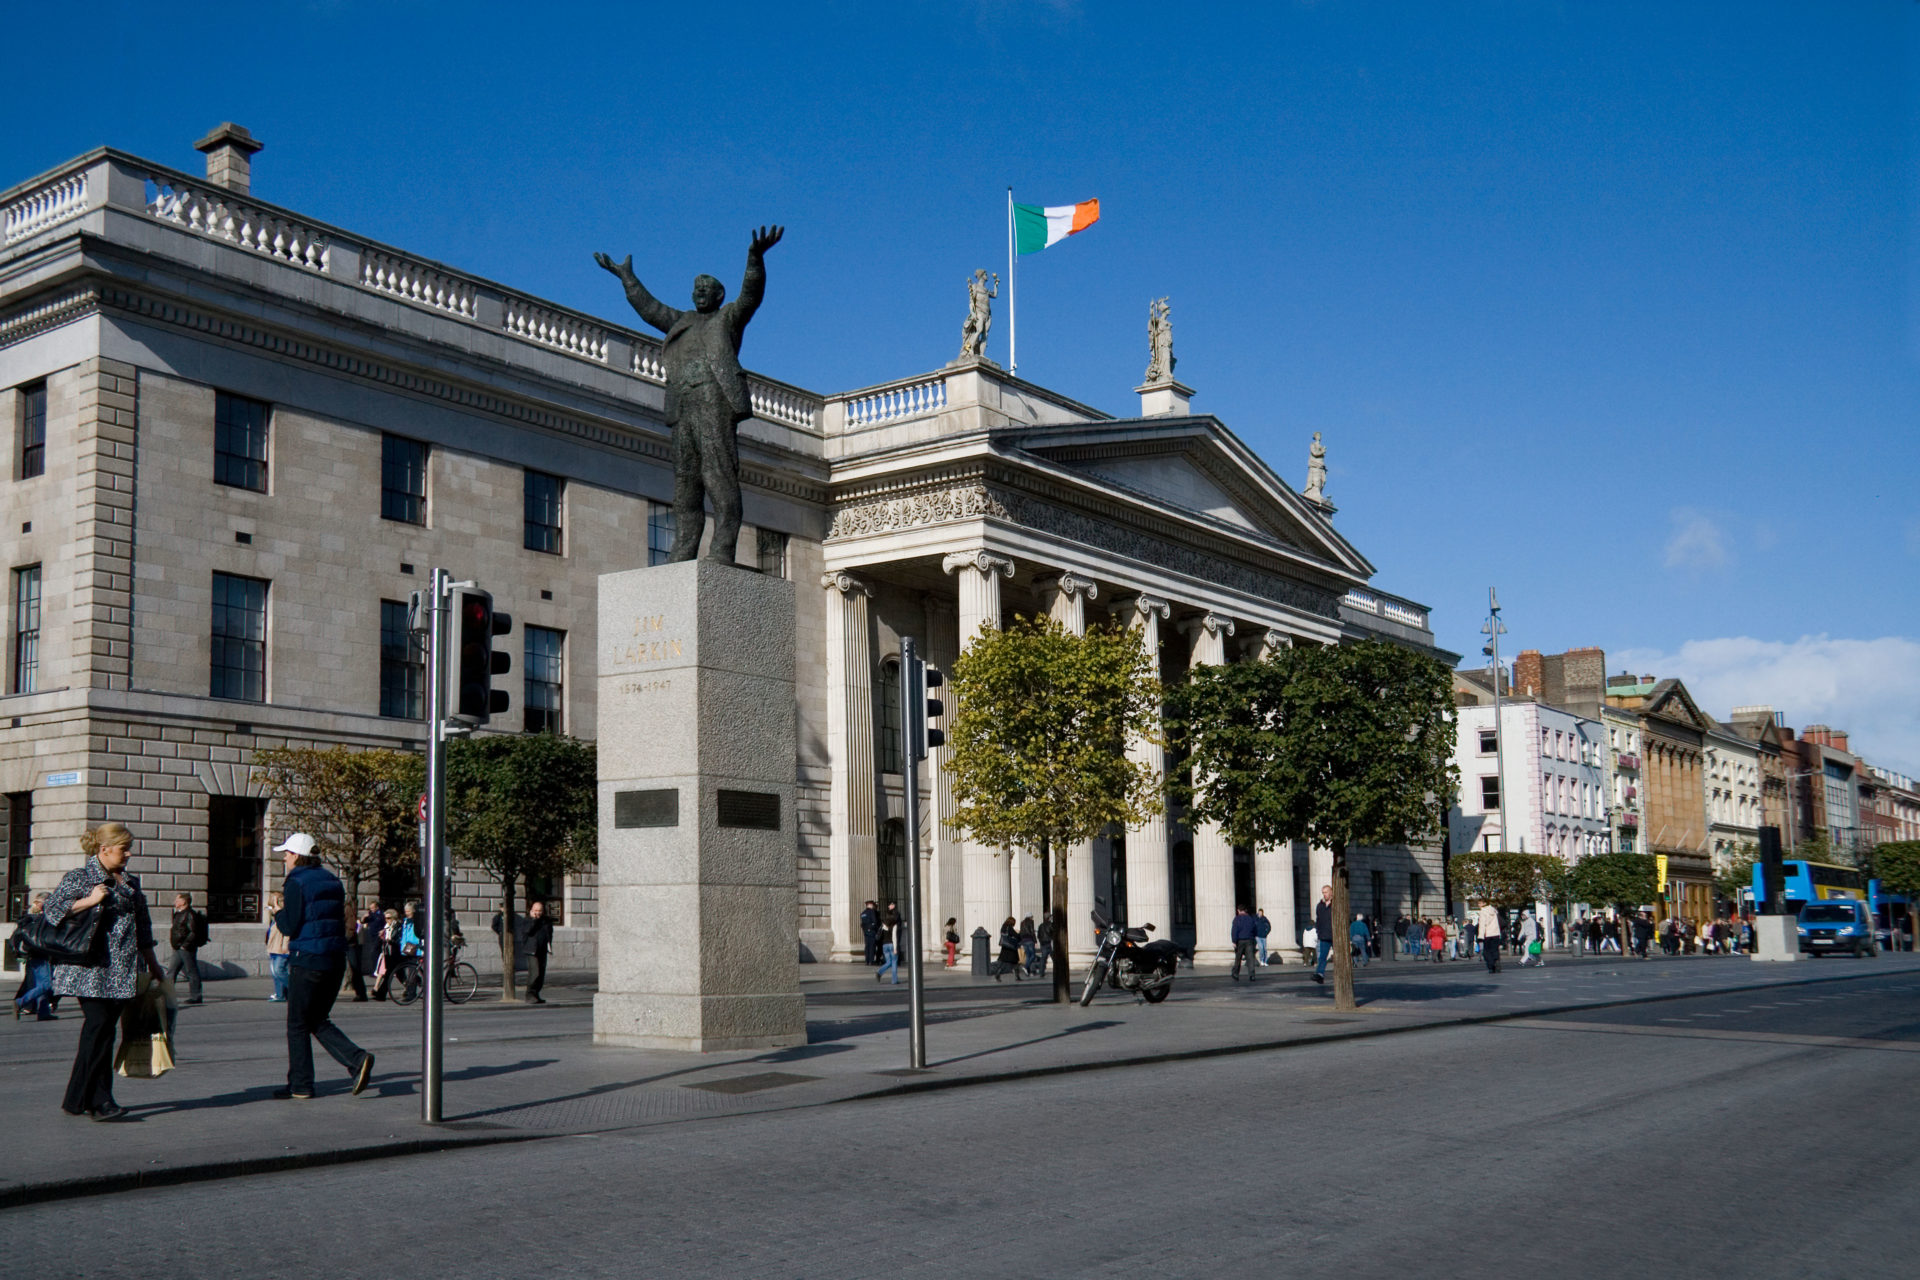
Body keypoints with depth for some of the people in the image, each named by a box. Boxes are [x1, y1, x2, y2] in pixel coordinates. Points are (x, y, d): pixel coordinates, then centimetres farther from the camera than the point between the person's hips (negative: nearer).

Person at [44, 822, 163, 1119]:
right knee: (99, 1026, -13)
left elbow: (142, 926, 25)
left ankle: (78, 1098, 12)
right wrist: (90, 900, -15)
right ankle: (99, 1101, -11)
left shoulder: (130, 882, 18)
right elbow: (51, 909, -6)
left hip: (122, 971, 6)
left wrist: (152, 964, 27)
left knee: (101, 1031, 5)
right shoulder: (79, 877, 0)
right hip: (91, 970, -6)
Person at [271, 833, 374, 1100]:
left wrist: (277, 911, 7)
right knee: (318, 1021, 15)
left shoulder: (296, 883, -9)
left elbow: (290, 926, -13)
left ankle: (300, 1085, 9)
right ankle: (357, 1059, -4)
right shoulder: (332, 880, 14)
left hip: (307, 961, -7)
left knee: (297, 1024, 5)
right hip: (336, 958, 7)